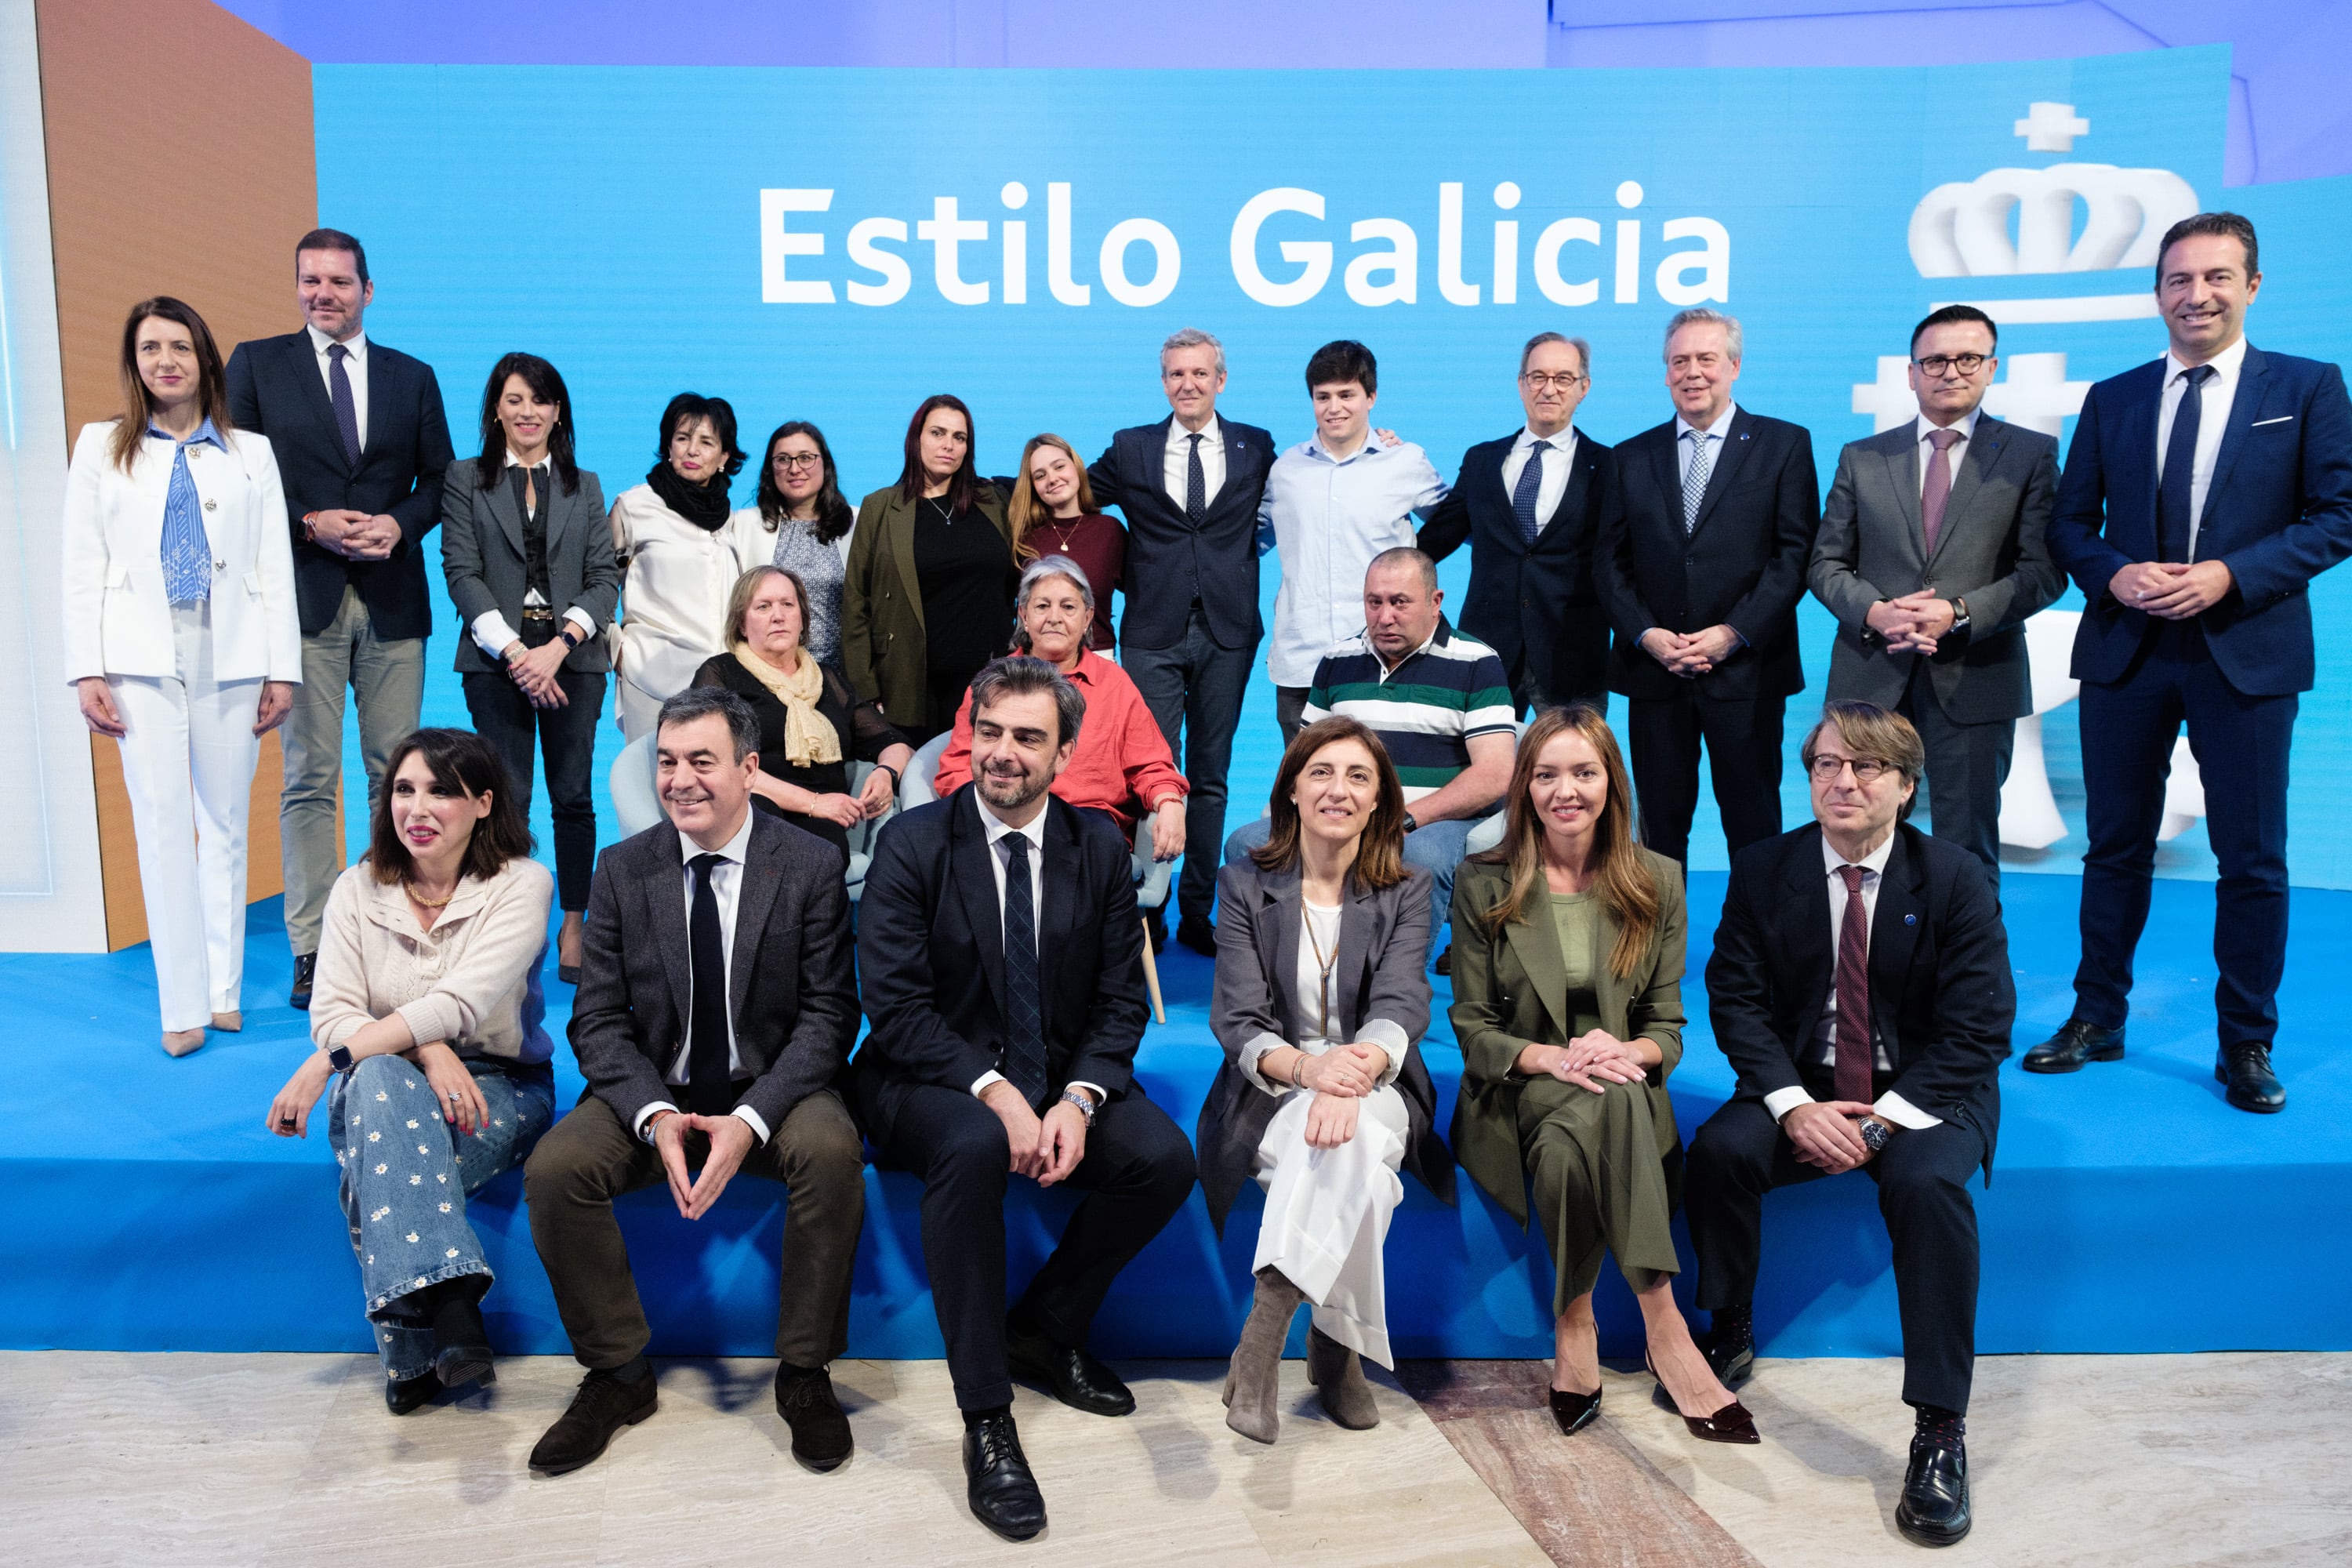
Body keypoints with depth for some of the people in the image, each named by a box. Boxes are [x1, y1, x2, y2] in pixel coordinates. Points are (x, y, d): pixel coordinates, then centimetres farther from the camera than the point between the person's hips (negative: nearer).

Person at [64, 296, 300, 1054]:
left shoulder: (251, 452, 12)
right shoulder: (101, 447, 12)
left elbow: (276, 567, 8)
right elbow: (81, 570, 7)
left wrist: (282, 670, 1)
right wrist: (87, 671, -2)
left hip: (232, 657, 1)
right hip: (143, 660, 0)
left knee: (226, 822, 4)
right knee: (163, 824, -5)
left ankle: (224, 991, 13)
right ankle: (183, 1006, -1)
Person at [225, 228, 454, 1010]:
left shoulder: (413, 377, 13)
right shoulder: (256, 364, 7)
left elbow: (439, 478, 12)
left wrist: (400, 523, -7)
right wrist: (309, 523, -11)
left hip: (393, 599, 2)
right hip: (305, 596, -2)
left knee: (396, 774, 5)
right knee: (309, 778, -1)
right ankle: (311, 950, 4)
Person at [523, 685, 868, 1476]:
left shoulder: (810, 865, -6)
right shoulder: (623, 869, 1)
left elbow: (827, 1015, -9)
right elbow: (597, 1020, -1)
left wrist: (750, 1118, -24)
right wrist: (656, 1115, -20)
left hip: (772, 1087, -2)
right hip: (653, 1090, 3)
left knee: (832, 1152, -32)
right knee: (553, 1169, -23)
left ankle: (803, 1372, -11)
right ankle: (618, 1374, -1)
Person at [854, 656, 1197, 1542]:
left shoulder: (1100, 847, 3)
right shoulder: (912, 845, -7)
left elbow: (1121, 1002, 2)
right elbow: (896, 1005, -13)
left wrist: (1077, 1101, -16)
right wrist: (994, 1093, -24)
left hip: (1060, 1078, 4)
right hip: (936, 1081, -3)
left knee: (1165, 1159, -21)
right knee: (974, 1147, -36)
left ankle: (1045, 1330, 5)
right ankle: (987, 1421, -23)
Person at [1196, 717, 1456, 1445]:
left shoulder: (1407, 891, 5)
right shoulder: (1244, 886, 4)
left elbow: (1400, 1007, -11)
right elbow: (1237, 1022, -6)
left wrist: (1353, 1071, -35)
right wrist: (1306, 1067, -30)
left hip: (1376, 1089, 0)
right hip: (1269, 1095, 0)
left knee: (1353, 1137, -36)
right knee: (1324, 1139, -35)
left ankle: (1261, 1337, -32)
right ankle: (1335, 1347, -27)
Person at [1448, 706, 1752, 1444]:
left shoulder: (1658, 881, 7)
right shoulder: (1482, 884, 2)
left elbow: (1667, 1026, 6)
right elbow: (1472, 1028, 0)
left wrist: (1625, 1051, -19)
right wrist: (1555, 1057, -20)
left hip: (1625, 1092, 1)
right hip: (1518, 1095, -1)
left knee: (1573, 1141, -37)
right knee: (1601, 1108, -36)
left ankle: (1574, 1322, -24)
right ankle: (1663, 1331, -27)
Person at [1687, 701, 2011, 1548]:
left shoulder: (1956, 879, -7)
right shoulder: (1763, 869, -2)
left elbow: (1979, 1028, -10)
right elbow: (1736, 999, -4)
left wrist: (1885, 1120, -21)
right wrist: (1795, 1105, -19)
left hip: (1924, 1092, -2)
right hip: (1803, 1086, 2)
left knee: (1928, 1183, -32)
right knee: (1718, 1151, -26)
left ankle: (1940, 1429, -22)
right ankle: (1730, 1339, -1)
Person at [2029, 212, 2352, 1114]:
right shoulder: (2112, 399, 9)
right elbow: (2070, 524, 9)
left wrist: (2228, 576, -16)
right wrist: (2114, 574, -11)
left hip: (2247, 652, -2)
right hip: (2125, 652, 2)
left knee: (2252, 860, 4)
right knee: (2116, 846, 10)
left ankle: (2246, 1046, 17)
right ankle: (2097, 1020, 22)